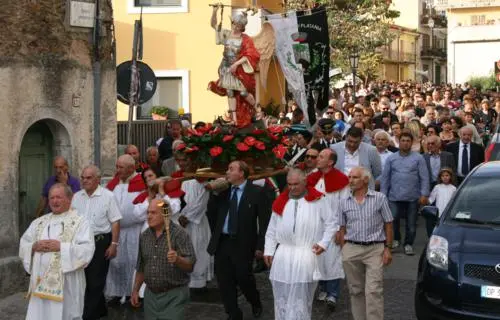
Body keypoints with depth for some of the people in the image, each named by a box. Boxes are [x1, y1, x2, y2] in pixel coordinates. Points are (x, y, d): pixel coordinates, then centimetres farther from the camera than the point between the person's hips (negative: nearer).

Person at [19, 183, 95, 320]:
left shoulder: (80, 222, -1)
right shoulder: (39, 222, 16)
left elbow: (87, 250, -12)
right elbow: (23, 245, 13)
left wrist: (61, 247, -18)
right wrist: (34, 246, -8)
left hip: (66, 283, -5)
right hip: (40, 281, 5)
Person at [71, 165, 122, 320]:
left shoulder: (107, 196, -8)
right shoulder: (77, 197, 8)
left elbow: (115, 222, -8)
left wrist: (114, 244, -12)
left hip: (100, 242, -6)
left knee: (95, 281, -2)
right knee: (85, 279, 13)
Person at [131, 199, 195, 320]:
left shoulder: (179, 234, -11)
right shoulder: (144, 236, 8)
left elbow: (190, 265, -18)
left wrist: (178, 259, -36)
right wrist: (135, 290, 13)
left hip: (173, 295, -5)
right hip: (150, 295, 6)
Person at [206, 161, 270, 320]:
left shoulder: (256, 192, -7)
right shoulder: (224, 190, 6)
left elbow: (264, 220, -7)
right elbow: (211, 214, 7)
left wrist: (260, 245, -11)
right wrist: (215, 194, -7)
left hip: (242, 244, -4)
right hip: (222, 243, 4)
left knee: (244, 279, 6)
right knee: (225, 283, 6)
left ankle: (256, 304, 36)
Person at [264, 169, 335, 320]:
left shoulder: (317, 200, 0)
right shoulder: (280, 202, 10)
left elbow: (330, 224, 5)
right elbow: (272, 229, 13)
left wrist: (323, 243, -6)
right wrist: (268, 250, 7)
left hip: (306, 256, -3)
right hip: (283, 256, 3)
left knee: (302, 297, 0)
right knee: (282, 295, 5)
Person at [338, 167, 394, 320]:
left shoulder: (379, 198, 1)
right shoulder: (344, 202, 8)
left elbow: (388, 224, 3)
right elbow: (342, 229, 11)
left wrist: (387, 248, -3)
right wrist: (344, 251, 4)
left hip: (375, 249, -3)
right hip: (351, 249, 3)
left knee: (373, 291, -10)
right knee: (356, 291, 9)